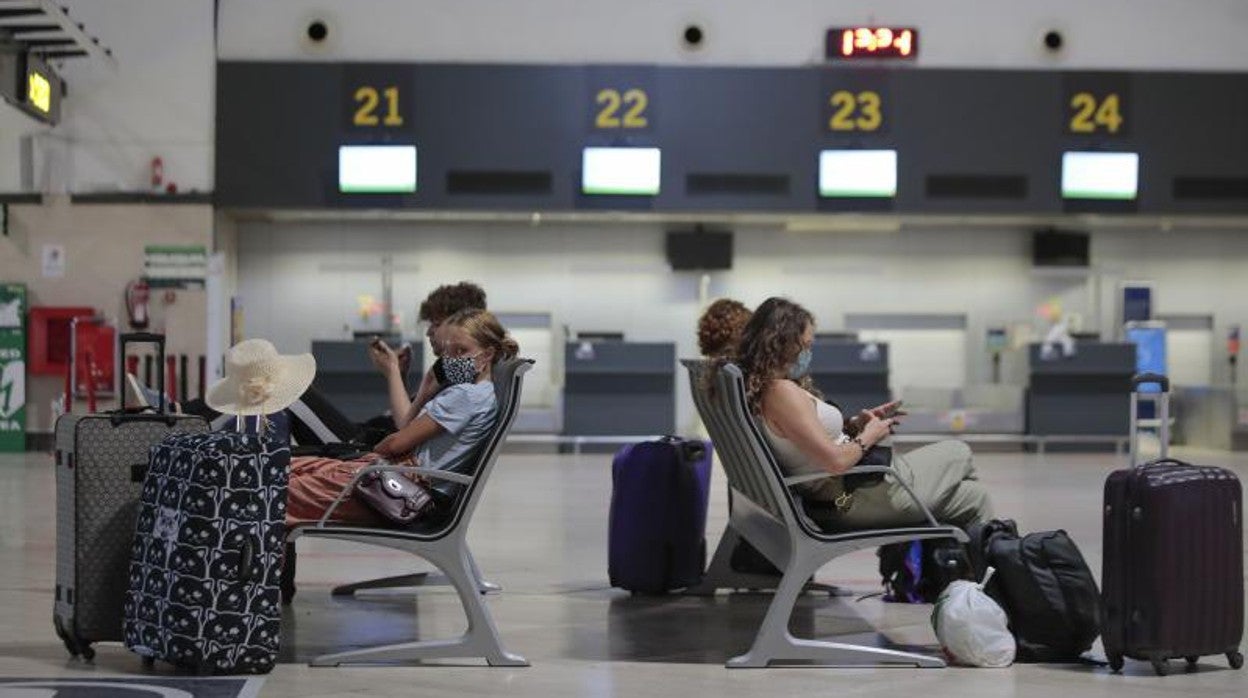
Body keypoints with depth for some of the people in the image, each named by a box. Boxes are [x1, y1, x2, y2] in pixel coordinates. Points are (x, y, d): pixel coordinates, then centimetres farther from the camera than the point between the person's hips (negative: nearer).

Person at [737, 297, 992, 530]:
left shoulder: (763, 389, 6)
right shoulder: (782, 393, -24)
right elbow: (835, 461, -27)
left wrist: (854, 424, 5)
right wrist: (868, 436, -10)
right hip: (855, 497, -9)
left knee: (972, 494, 14)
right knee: (958, 453, 12)